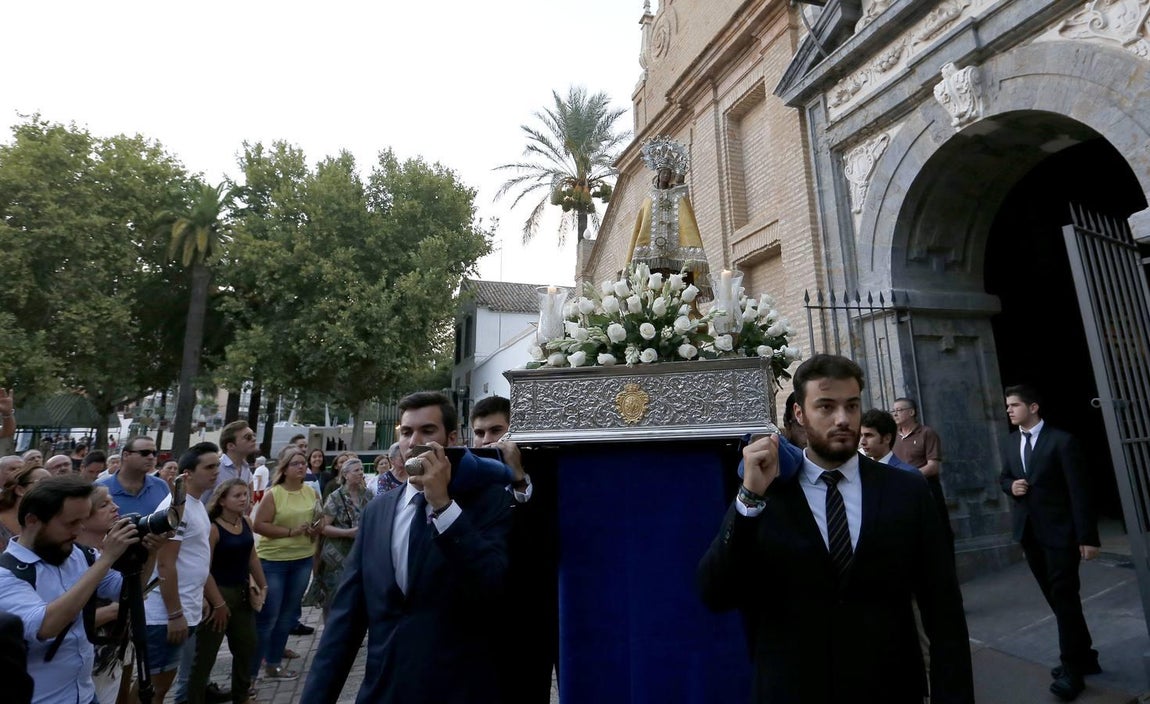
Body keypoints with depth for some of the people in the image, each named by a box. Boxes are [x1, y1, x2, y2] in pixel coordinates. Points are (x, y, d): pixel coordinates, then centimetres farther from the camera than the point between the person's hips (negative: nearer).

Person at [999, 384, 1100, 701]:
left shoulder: (1062, 440, -12)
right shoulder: (1008, 443, 7)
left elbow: (1080, 490, -13)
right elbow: (1004, 476, 18)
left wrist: (1087, 537, -14)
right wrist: (1011, 485, -6)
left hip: (1059, 531, -6)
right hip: (1028, 531, 6)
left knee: (1064, 598, -1)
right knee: (1056, 598, 15)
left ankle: (1072, 669, 10)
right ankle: (1083, 656, 31)